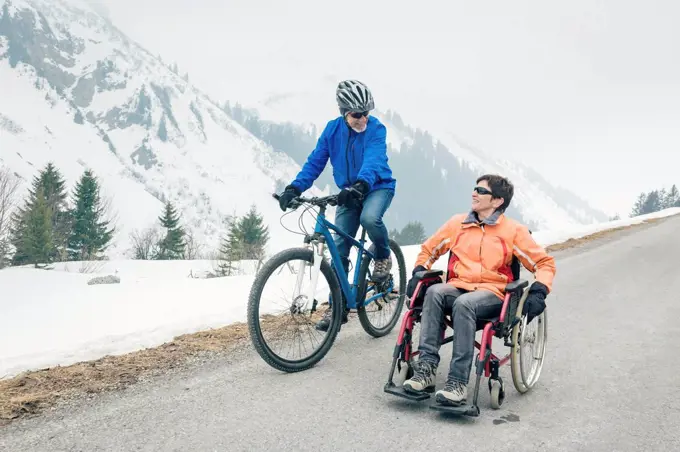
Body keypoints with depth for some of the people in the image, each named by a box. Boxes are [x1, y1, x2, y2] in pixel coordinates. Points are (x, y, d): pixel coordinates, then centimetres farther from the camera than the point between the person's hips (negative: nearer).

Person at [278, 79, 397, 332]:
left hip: (378, 187, -4)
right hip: (349, 192, 4)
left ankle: (383, 257, -4)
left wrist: (360, 185, -53)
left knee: (369, 218, -37)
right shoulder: (333, 129, -6)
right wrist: (294, 188, -20)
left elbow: (373, 160, -33)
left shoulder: (376, 129, -17)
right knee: (338, 249, -4)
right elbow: (315, 162, -6)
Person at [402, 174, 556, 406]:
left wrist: (539, 292, -6)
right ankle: (426, 368, -35)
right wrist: (418, 273, 10)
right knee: (434, 292, -32)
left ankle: (458, 383, -37)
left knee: (464, 304, -37)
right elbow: (428, 249, 27)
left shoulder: (513, 230, 7)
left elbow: (545, 262, 10)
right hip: (457, 287, 3)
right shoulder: (457, 223, 16)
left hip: (492, 293, -3)